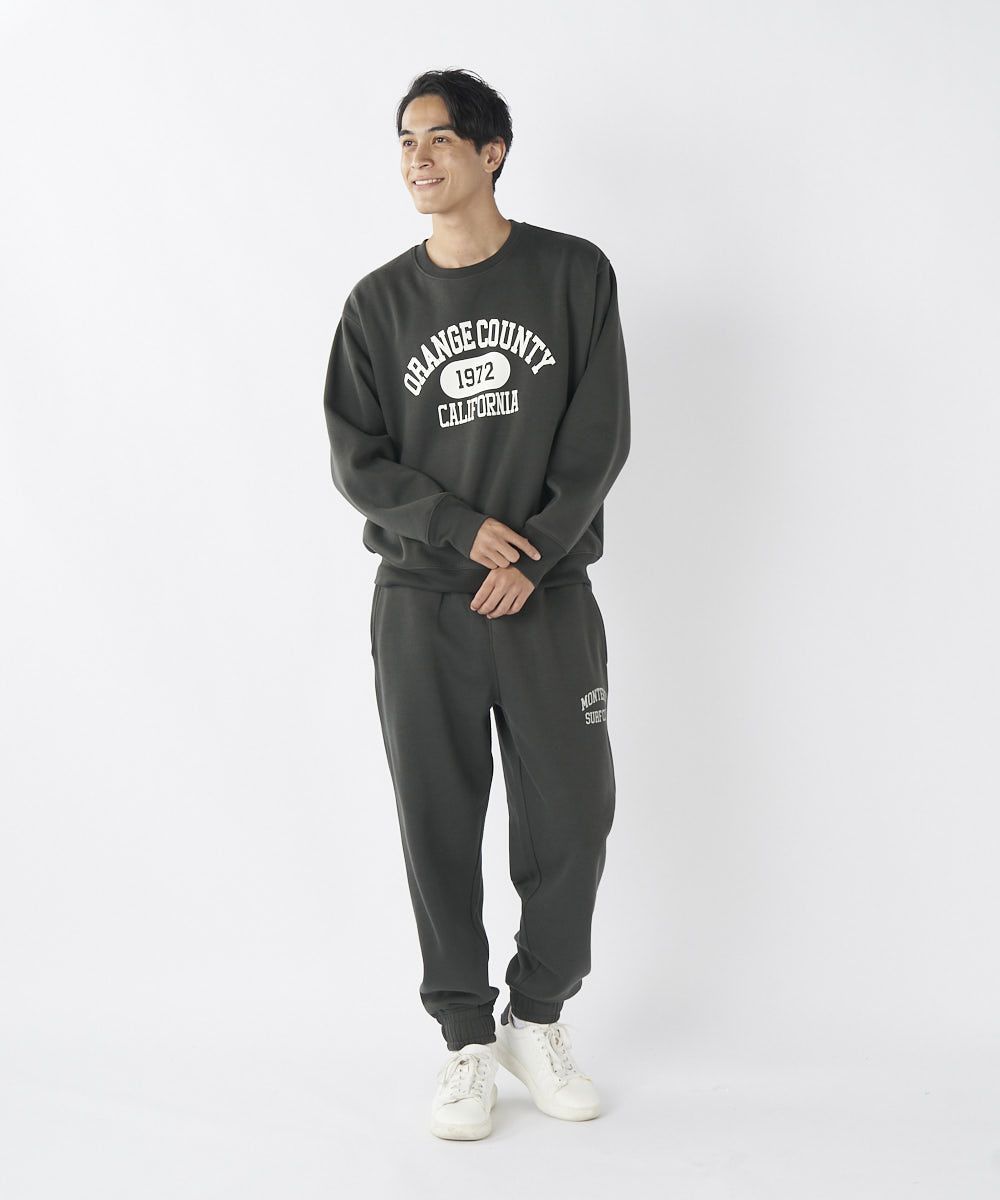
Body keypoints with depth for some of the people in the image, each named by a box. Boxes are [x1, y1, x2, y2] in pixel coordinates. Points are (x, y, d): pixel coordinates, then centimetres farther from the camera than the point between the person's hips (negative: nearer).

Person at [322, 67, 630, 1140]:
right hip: (420, 603, 1)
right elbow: (356, 459, 1)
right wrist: (464, 528, -12)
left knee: (572, 818, 2)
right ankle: (467, 1040, 17)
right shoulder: (381, 301, 6)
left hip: (549, 597, 0)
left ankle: (538, 1021, 22)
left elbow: (599, 438, -2)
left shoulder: (574, 274, 2)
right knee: (439, 828, 3)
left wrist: (531, 556, -11)